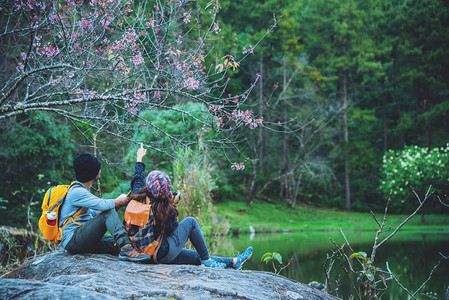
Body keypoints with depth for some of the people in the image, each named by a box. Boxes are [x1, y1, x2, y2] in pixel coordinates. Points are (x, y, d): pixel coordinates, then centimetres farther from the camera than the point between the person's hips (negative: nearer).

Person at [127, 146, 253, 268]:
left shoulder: (139, 197, -7)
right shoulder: (167, 208, -20)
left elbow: (137, 179, 15)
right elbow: (174, 229, -3)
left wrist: (139, 158, 30)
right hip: (163, 254, -7)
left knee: (197, 255, 14)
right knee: (190, 222, 3)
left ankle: (234, 262, 23)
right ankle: (206, 260, 13)